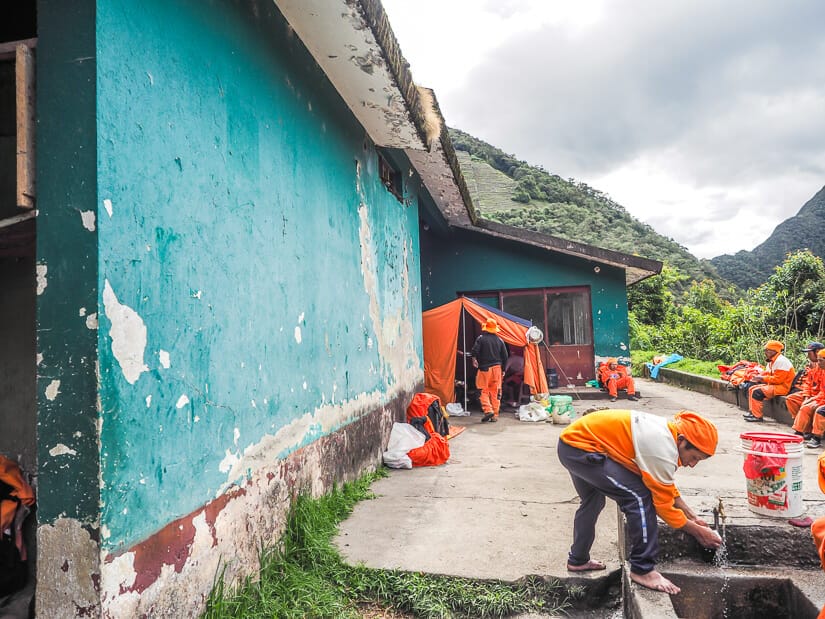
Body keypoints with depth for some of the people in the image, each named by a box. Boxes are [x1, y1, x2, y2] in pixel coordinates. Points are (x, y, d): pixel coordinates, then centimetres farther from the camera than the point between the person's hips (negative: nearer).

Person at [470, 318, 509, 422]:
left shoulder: (481, 338, -6)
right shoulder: (499, 340, 5)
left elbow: (474, 351, -15)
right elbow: (505, 356, 7)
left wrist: (474, 359, 4)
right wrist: (503, 369, 16)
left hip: (484, 368, -3)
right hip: (497, 367, 3)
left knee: (484, 391, 5)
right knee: (495, 392, 8)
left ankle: (488, 410, -13)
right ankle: (495, 415, 9)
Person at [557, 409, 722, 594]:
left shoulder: (666, 431, 4)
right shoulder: (663, 449, -23)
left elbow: (667, 485, 20)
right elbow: (663, 504, -11)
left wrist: (692, 516, 19)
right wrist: (698, 531, 3)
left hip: (572, 438, 11)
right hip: (582, 447, -11)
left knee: (592, 502, 29)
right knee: (639, 496, -14)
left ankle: (578, 560, 47)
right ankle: (643, 570, -2)